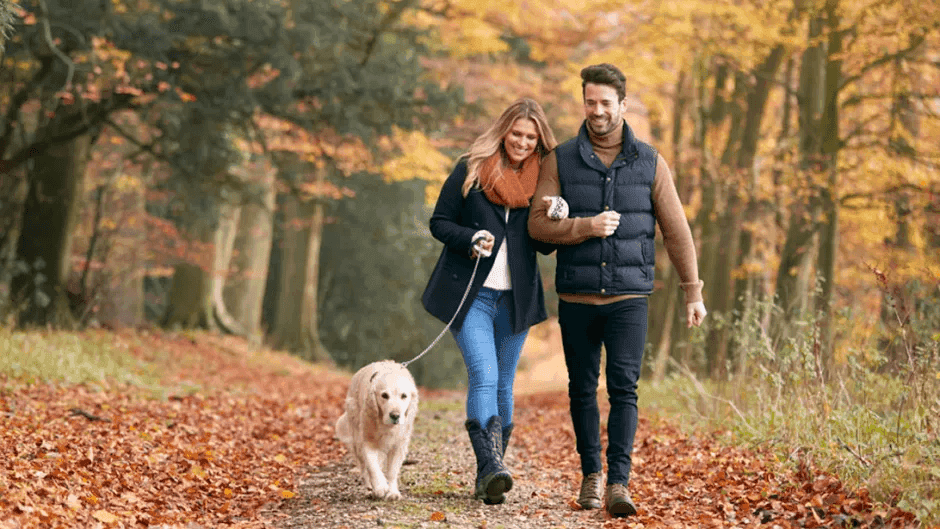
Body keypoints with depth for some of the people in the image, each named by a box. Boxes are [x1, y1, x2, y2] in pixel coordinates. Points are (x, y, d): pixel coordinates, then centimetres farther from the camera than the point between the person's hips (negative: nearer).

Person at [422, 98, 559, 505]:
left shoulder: (542, 178, 8)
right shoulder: (471, 169, 1)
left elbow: (544, 245, 11)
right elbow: (439, 222, 3)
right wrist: (470, 238, -16)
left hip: (515, 298, 3)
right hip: (470, 294, -3)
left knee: (503, 386, 7)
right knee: (484, 377, -18)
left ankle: (489, 475, 15)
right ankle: (491, 469, -27)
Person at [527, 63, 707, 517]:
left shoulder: (649, 163, 5)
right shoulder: (560, 160, 4)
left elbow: (676, 230, 7)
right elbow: (538, 223, -1)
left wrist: (693, 291, 5)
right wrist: (585, 227, -17)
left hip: (628, 297, -1)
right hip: (575, 297, 1)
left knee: (623, 389, -10)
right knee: (582, 390, 8)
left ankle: (618, 484, -11)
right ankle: (591, 474, 23)